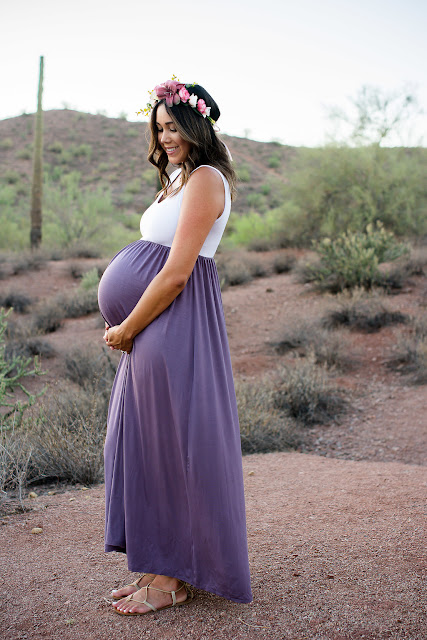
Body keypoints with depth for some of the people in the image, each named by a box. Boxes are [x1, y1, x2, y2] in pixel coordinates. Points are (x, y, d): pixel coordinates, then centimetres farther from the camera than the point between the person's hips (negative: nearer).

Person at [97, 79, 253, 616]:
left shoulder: (206, 179, -11)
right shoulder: (179, 180, 20)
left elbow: (176, 273, -18)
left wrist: (126, 329, -10)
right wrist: (126, 325, 7)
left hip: (178, 328, -10)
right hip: (156, 329, 10)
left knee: (170, 445, -2)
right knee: (146, 444, 12)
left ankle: (174, 579, 13)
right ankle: (158, 567, 24)